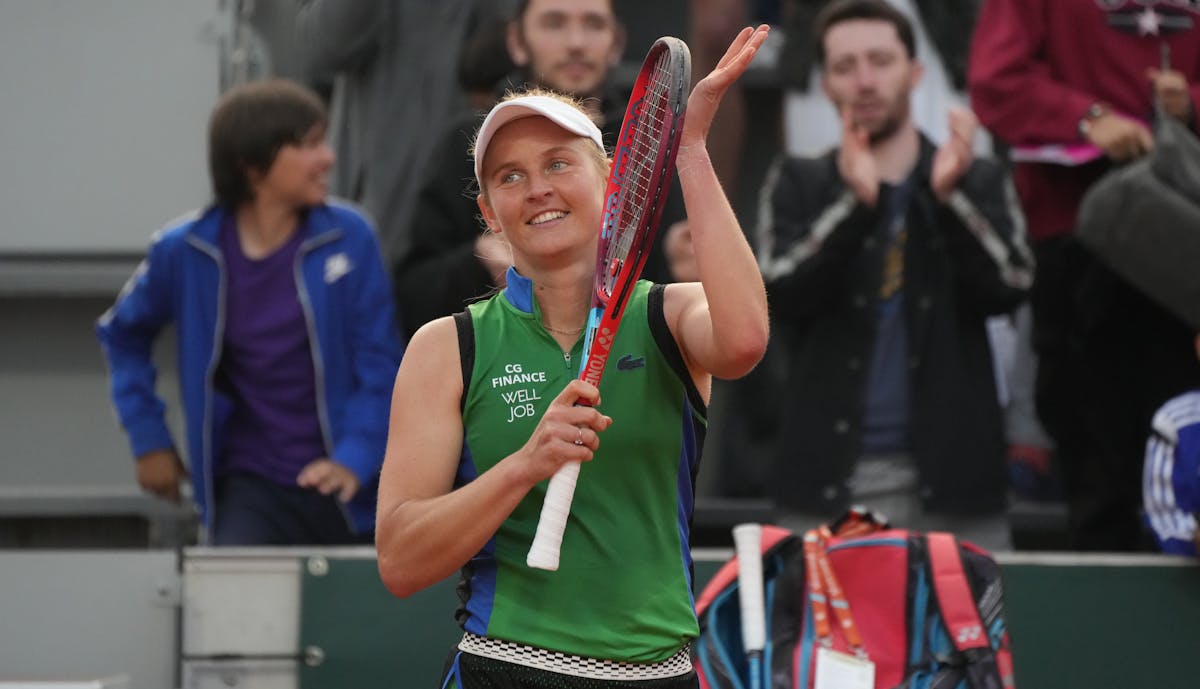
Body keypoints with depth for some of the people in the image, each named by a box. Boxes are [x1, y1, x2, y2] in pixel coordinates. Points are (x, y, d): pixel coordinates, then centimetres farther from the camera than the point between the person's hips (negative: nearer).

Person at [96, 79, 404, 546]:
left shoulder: (349, 237, -6)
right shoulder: (187, 252, -3)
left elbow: (379, 362, -5)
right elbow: (122, 333, 15)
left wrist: (355, 459, -19)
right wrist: (148, 439, 10)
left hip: (344, 486, 1)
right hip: (253, 487, 0)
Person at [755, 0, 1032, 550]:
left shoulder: (979, 183, 9)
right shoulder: (798, 185, 9)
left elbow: (1006, 289, -6)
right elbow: (781, 296, -8)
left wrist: (951, 194, -21)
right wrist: (855, 201, -22)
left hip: (951, 474, 0)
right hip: (829, 478, 0)